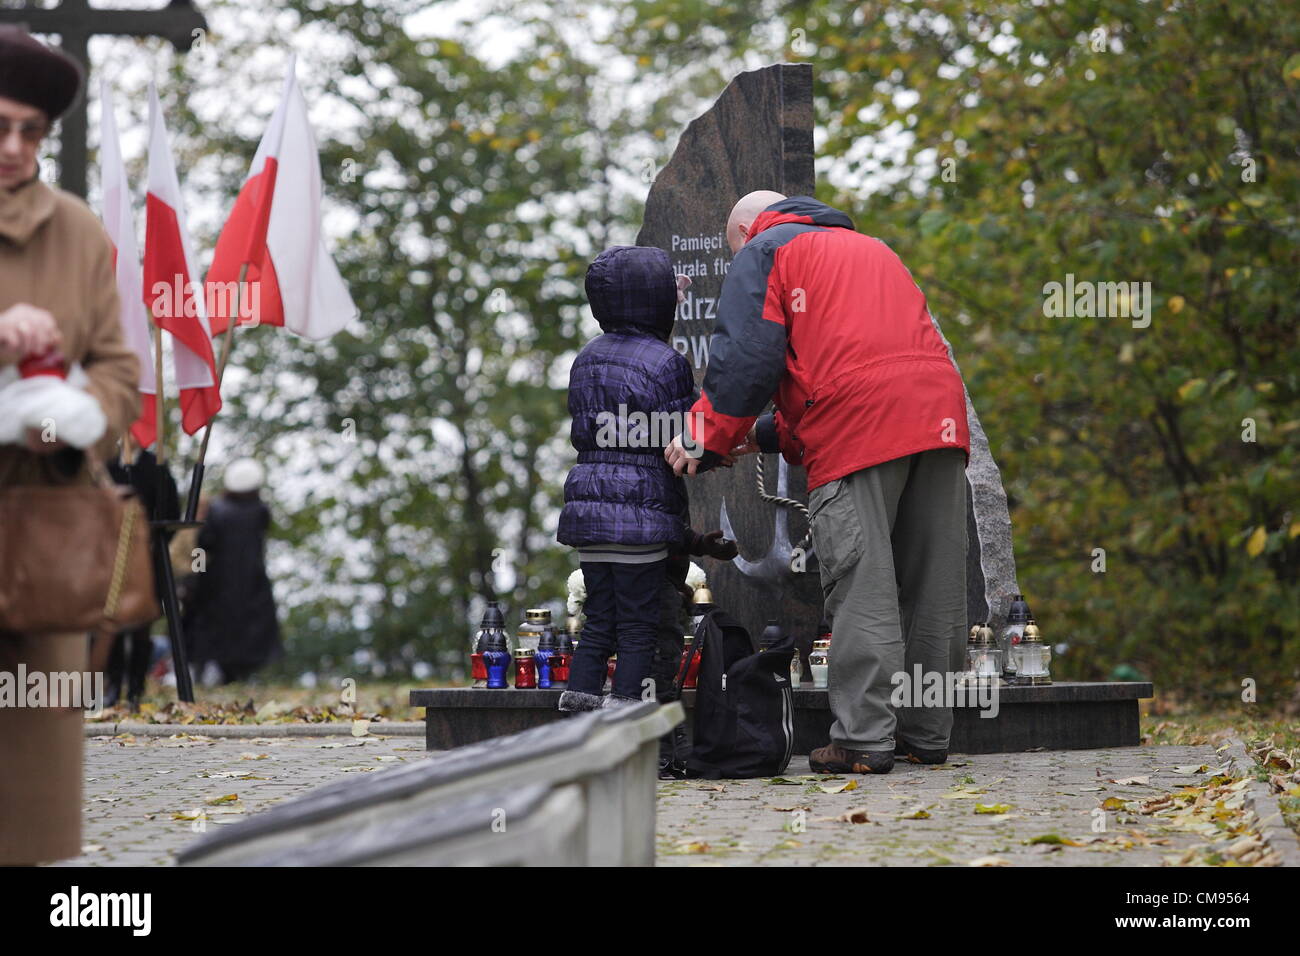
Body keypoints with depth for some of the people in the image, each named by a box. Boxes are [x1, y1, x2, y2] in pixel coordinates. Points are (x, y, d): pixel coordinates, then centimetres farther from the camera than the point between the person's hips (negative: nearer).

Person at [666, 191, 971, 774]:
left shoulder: (762, 254, 13)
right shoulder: (872, 249, 36)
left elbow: (745, 359, -1)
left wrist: (706, 441, 6)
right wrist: (772, 435, 32)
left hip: (858, 431, -7)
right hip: (940, 419, 7)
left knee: (860, 585, -8)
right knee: (930, 589, 9)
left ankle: (863, 739, -11)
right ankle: (925, 734, 13)